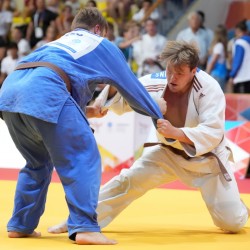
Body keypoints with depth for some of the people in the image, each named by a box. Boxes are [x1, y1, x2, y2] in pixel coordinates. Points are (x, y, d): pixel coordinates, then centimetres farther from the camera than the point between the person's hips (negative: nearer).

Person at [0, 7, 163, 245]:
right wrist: (160, 118, 44)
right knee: (83, 158, 1)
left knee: (38, 161, 26)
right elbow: (132, 87, 32)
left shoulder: (57, 43, 40)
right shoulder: (102, 46, 25)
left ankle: (20, 225, 26)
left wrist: (84, 111, 48)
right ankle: (85, 228, -9)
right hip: (43, 94, -7)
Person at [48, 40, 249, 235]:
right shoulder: (156, 83, -17)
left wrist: (175, 132, -48)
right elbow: (120, 102, -7)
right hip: (169, 153, 3)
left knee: (232, 223, -6)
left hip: (206, 158, -3)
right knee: (127, 181, -4)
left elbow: (213, 134, -34)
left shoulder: (209, 88, -29)